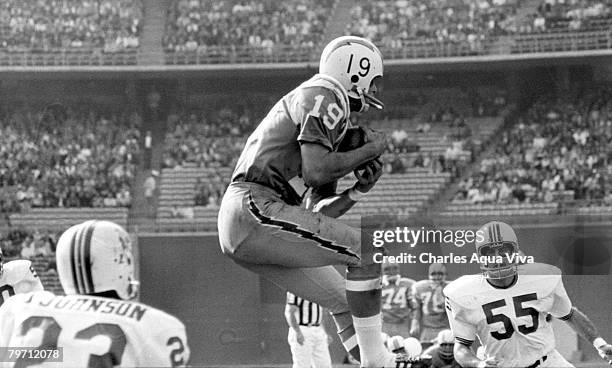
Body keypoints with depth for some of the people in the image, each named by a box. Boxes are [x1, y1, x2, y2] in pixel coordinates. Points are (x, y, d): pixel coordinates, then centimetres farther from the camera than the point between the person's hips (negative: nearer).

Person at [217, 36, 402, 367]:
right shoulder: (324, 96, -4)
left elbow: (318, 212, 25)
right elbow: (315, 171, -18)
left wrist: (359, 191, 8)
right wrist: (370, 150, -4)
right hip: (255, 208, -10)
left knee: (342, 300, 14)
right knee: (365, 250, -8)